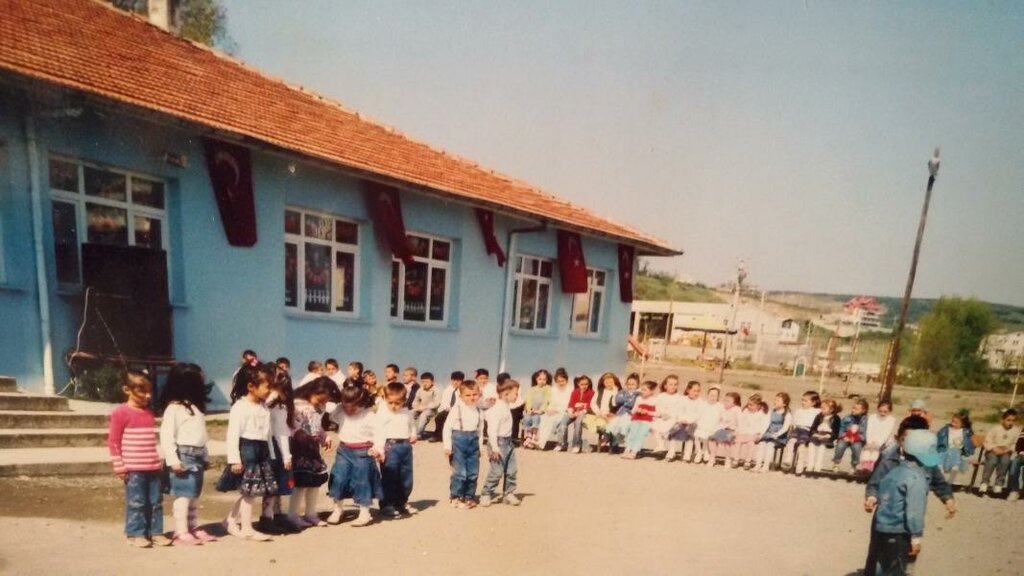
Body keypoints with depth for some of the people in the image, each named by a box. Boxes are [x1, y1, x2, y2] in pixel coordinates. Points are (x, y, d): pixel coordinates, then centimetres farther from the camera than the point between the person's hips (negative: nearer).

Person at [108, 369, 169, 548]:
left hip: (153, 467, 6)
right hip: (133, 468, -6)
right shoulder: (121, 412, -7)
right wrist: (119, 466, -10)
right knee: (136, 503, 1)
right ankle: (135, 534, 13)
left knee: (156, 501, 9)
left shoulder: (148, 412, 13)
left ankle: (155, 532, 17)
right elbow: (113, 441, -7)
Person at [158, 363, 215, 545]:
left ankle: (194, 528, 22)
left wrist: (206, 457, 20)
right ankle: (181, 533, 1)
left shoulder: (195, 407, 16)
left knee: (194, 496, 14)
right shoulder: (173, 407, -11)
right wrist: (173, 460, -21)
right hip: (183, 455, -8)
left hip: (197, 456, 8)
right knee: (183, 495, -5)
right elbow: (166, 436, -16)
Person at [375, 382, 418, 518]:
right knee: (389, 478, -3)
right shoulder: (382, 413, -5)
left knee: (406, 478, 13)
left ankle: (401, 503, 28)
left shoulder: (407, 413, 11)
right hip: (390, 446, -6)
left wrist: (414, 435, 5)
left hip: (406, 446, 6)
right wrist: (379, 450, -17)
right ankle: (387, 505, 8)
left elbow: (412, 426, 25)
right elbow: (378, 432, -10)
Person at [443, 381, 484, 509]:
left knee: (473, 473, 8)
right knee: (459, 472, -5)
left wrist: (479, 446, 14)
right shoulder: (457, 409, -6)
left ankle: (469, 497, 22)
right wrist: (447, 446, -12)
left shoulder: (479, 411, 10)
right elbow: (447, 427, -8)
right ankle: (455, 498, 8)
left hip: (473, 442, 5)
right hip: (459, 440, -5)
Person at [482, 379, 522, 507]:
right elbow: (492, 429, -22)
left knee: (512, 470, 10)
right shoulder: (497, 409, -18)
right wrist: (494, 448, -25)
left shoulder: (506, 407, 11)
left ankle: (509, 493, 21)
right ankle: (486, 494, 6)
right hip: (499, 442, -9)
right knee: (497, 470, -7)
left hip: (508, 442, 9)